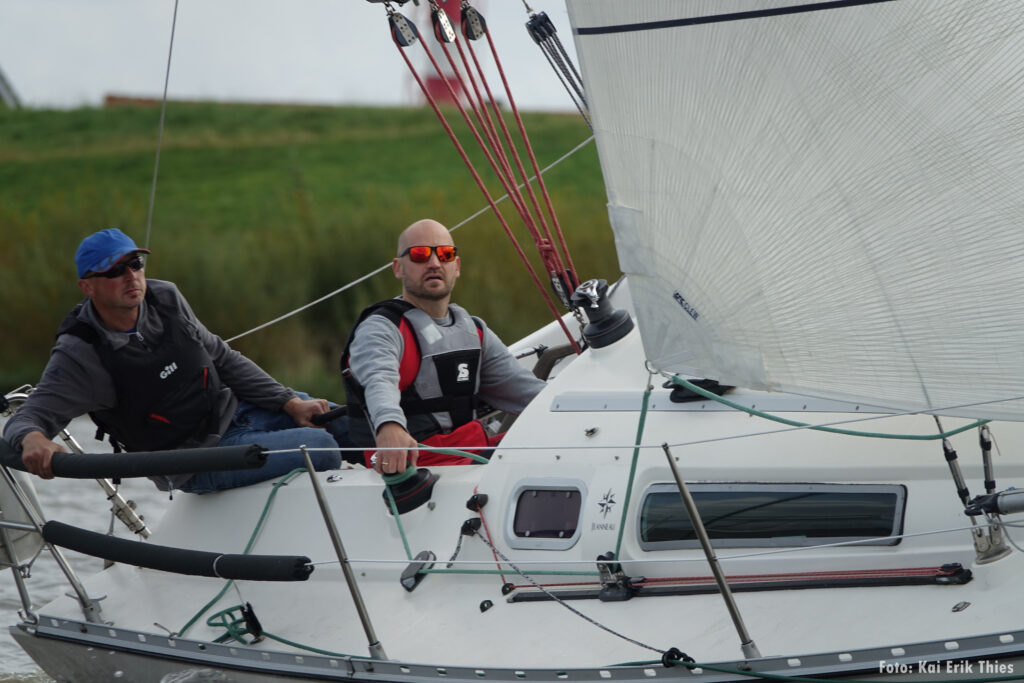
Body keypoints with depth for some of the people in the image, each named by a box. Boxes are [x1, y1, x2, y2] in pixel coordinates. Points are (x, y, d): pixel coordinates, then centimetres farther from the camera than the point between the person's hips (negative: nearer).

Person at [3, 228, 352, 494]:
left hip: (237, 407, 7)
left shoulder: (165, 298, -4)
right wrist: (32, 439, -53)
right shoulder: (81, 356, -21)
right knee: (317, 447, -22)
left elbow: (223, 359, 7)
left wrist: (290, 403, 2)